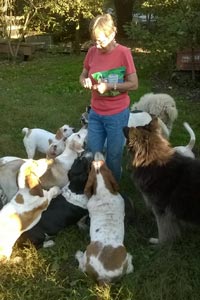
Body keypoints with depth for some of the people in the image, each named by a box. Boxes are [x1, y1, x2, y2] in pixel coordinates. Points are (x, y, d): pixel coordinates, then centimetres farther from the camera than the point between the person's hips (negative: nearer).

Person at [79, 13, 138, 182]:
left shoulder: (123, 53, -14)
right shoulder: (92, 52, -1)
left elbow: (134, 84, -11)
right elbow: (83, 75, 10)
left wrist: (110, 86, -24)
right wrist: (85, 81, -13)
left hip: (117, 114, -4)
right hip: (95, 113, 4)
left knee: (114, 156, 9)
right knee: (93, 154, 11)